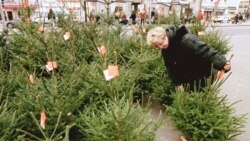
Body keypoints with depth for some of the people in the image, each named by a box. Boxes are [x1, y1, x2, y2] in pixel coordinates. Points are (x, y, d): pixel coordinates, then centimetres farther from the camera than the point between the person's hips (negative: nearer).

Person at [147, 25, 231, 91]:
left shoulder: (186, 40, -30)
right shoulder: (165, 50, -5)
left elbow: (205, 51, -35)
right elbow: (171, 68, -1)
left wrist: (222, 63, -42)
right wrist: (178, 83, -6)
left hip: (204, 75, -6)